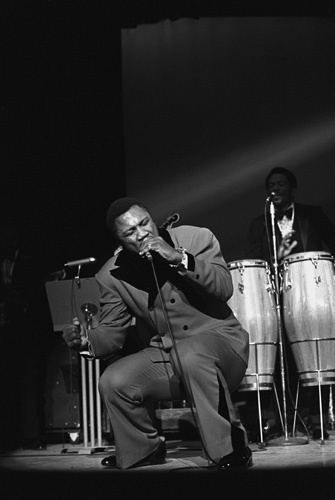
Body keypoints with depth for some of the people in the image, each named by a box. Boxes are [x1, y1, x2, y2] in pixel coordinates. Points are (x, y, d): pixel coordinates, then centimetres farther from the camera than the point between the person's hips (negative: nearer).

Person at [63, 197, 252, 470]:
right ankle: (145, 449, 12)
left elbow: (224, 288, -20)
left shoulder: (197, 238, -9)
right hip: (163, 355, 4)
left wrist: (180, 259, -31)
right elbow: (112, 331, 0)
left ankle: (231, 447, -18)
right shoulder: (113, 275, -4)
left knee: (190, 356, -37)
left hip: (217, 338, -3)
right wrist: (86, 340, -23)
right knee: (113, 382, -19)